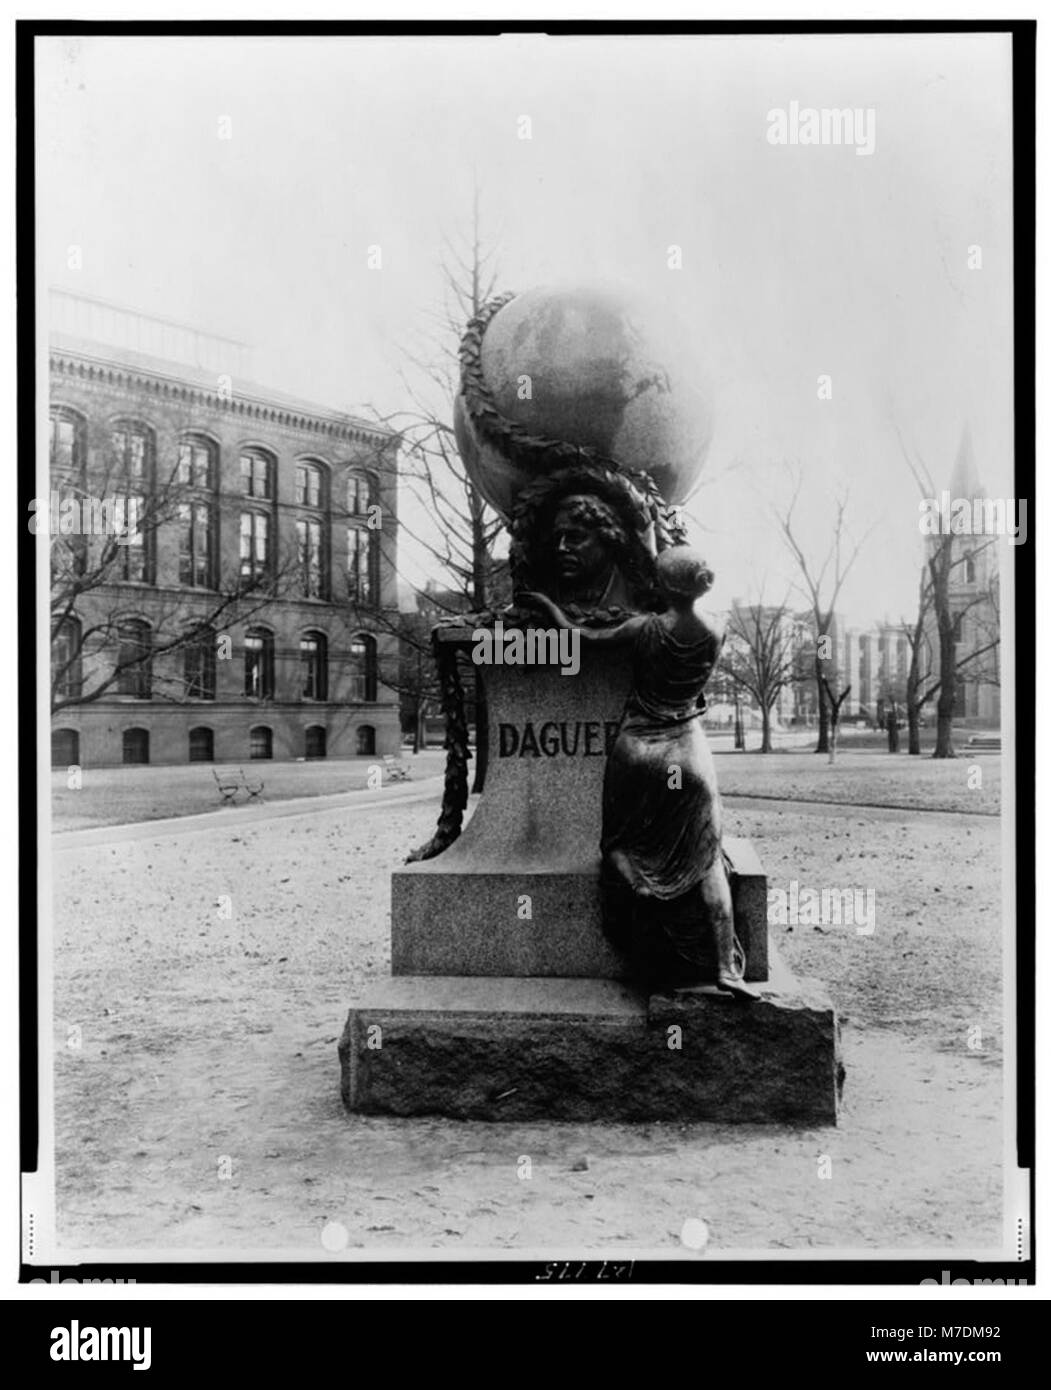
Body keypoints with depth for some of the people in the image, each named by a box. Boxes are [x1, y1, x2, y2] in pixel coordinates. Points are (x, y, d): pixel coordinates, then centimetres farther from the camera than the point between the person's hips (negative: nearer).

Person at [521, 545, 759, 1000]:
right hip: (688, 750, 2)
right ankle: (726, 967, 3)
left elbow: (577, 634, -5)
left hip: (637, 746, -2)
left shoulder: (645, 628, -11)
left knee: (622, 842, 19)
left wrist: (548, 604, 13)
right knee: (707, 859, 8)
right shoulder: (715, 633, -4)